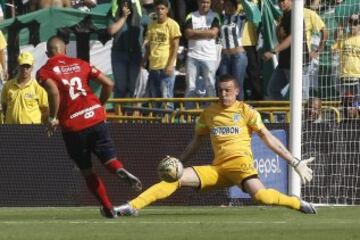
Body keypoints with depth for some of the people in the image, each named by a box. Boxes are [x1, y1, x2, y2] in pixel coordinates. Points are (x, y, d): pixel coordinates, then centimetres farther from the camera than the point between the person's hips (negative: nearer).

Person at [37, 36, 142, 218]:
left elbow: (54, 92, -18)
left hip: (72, 125, -2)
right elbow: (108, 84, 8)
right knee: (109, 158, 5)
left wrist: (53, 118, -6)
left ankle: (108, 208, 12)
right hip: (95, 117, 2)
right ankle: (120, 170, -31)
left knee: (87, 170, 14)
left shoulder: (44, 72, 3)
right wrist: (101, 105, 24)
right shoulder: (80, 64, 14)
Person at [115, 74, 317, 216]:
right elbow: (196, 142, 26)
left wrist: (294, 162, -6)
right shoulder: (209, 113, 14)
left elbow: (268, 138, -1)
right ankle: (132, 206, -13)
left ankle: (299, 204, -12)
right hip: (217, 168, 5)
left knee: (259, 194, -35)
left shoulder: (245, 111, 2)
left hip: (240, 163, -5)